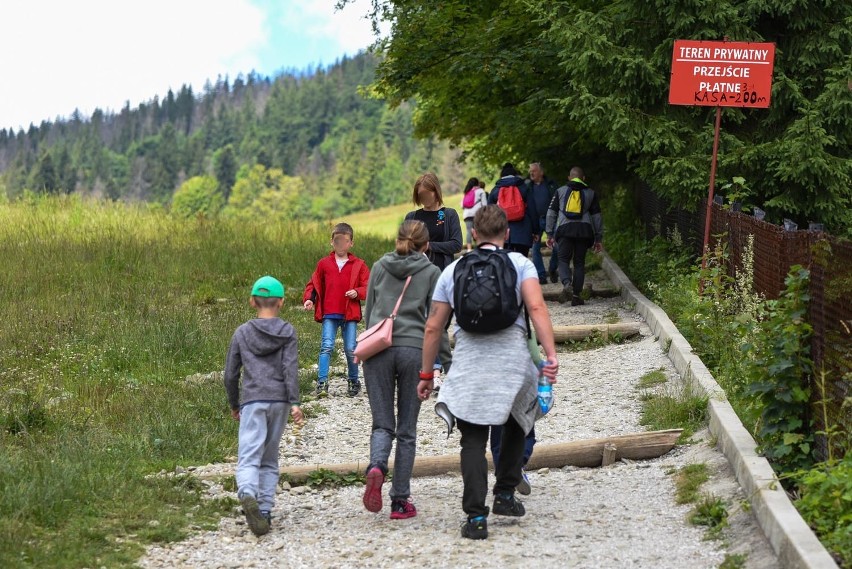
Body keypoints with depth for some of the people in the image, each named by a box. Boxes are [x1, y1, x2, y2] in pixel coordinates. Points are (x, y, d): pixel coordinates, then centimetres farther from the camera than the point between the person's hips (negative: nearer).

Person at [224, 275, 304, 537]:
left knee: (249, 457, -11)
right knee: (270, 459, 13)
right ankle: (265, 510, 7)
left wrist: (234, 405, 23)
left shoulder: (242, 333, 9)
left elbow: (230, 374, 10)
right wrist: (294, 403, -9)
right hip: (278, 400, 1)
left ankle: (248, 494, -39)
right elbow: (290, 368, -5)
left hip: (252, 401, -1)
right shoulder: (287, 332, 6)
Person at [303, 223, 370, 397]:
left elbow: (368, 287, 4)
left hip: (350, 314, 0)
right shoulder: (324, 263, 8)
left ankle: (353, 381, 20)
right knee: (326, 346, -10)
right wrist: (309, 299, -5)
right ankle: (322, 382, -11)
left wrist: (357, 292, -16)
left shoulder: (358, 265, 5)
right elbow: (313, 284, 12)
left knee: (350, 349, 3)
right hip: (329, 314, 0)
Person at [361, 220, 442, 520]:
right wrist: (437, 362, 8)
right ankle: (400, 500, 5)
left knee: (382, 424, 7)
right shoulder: (431, 272, 5)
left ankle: (376, 467, -25)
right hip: (414, 349, -1)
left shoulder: (380, 267, 11)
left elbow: (369, 311, 15)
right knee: (407, 429, 7)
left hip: (378, 350, 1)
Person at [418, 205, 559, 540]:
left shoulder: (452, 270, 18)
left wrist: (425, 374, 24)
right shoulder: (519, 263, 11)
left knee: (473, 440, 2)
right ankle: (505, 496, 20)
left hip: (468, 358, 1)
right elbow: (537, 307, -7)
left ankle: (476, 517, -9)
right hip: (512, 354, -1)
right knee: (516, 424, 23)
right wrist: (551, 354, -13)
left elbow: (433, 327, 17)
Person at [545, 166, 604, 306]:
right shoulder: (591, 193, 14)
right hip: (584, 229, 1)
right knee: (579, 262, 7)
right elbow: (597, 216, 13)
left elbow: (551, 213, 10)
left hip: (565, 229, -1)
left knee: (563, 260, 4)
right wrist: (598, 238, 16)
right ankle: (576, 295, 3)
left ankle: (567, 284, -24)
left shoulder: (560, 191, 13)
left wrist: (549, 234, 13)